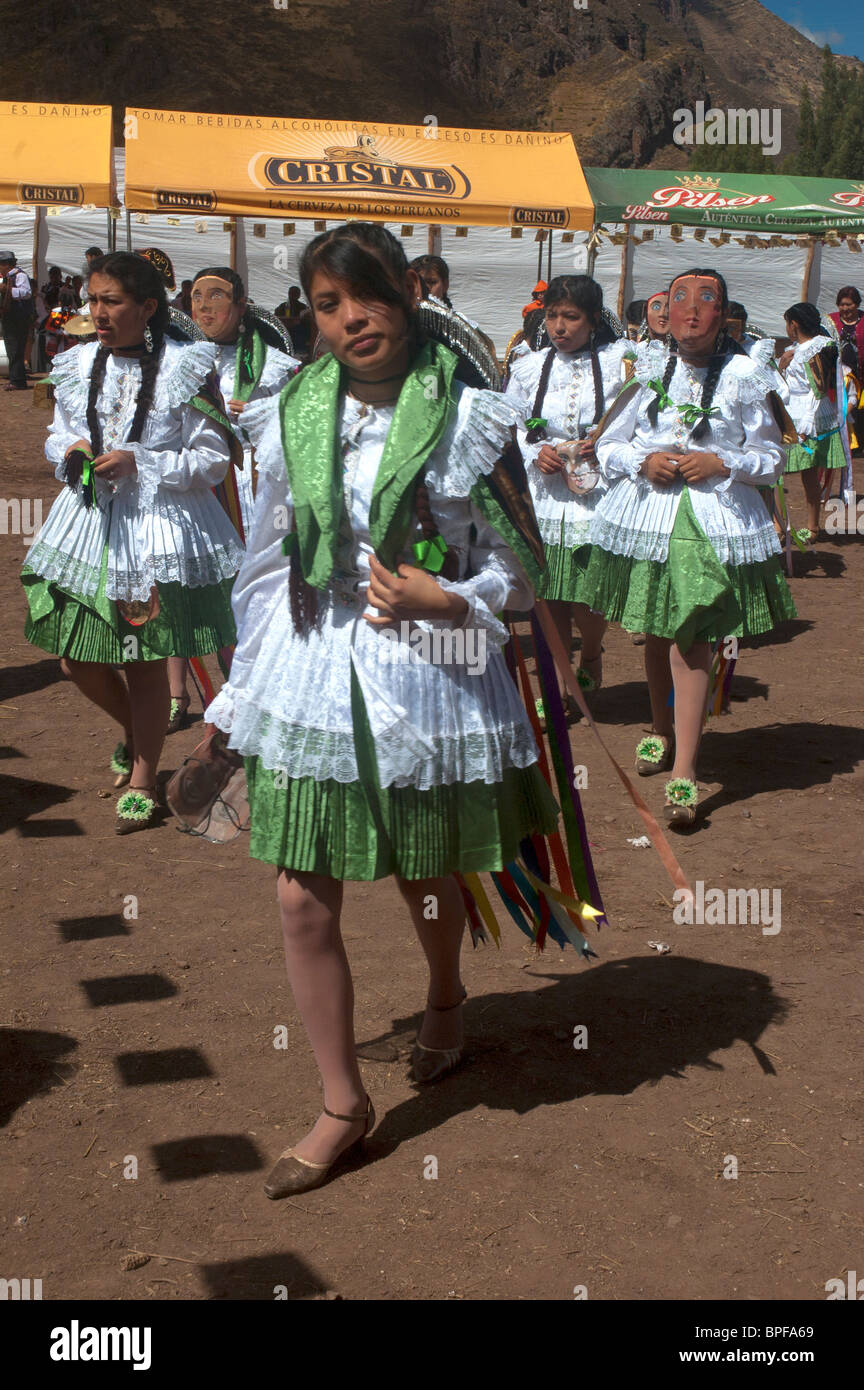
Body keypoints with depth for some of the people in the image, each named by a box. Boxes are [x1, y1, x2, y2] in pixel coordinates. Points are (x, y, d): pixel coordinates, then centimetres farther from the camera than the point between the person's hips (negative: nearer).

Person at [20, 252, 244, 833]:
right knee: (77, 658, 7)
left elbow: (214, 459, -8)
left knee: (146, 663, 3)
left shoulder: (184, 370, -9)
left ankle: (141, 781, 21)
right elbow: (59, 436, 18)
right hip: (90, 521, 5)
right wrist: (69, 454, -6)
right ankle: (134, 727, 39)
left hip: (157, 530, -5)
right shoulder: (77, 366, 5)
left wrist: (140, 463, -18)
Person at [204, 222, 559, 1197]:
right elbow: (266, 565, 9)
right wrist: (247, 691, 10)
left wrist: (446, 599, -18)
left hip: (427, 678, -2)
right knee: (303, 901, 0)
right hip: (309, 675, 2)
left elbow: (522, 569, -1)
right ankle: (344, 1104, 17)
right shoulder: (289, 420, 2)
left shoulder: (467, 420, -6)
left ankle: (444, 997, 50)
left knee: (425, 881, 15)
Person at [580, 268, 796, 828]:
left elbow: (772, 459, 5)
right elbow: (608, 445, 10)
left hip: (717, 519, -3)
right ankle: (662, 730, 36)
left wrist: (721, 464, -12)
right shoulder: (647, 370, 7)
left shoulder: (744, 376, 1)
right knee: (656, 634, 14)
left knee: (691, 641, -10)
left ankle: (684, 770, -9)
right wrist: (643, 461, -10)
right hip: (646, 512, 3)